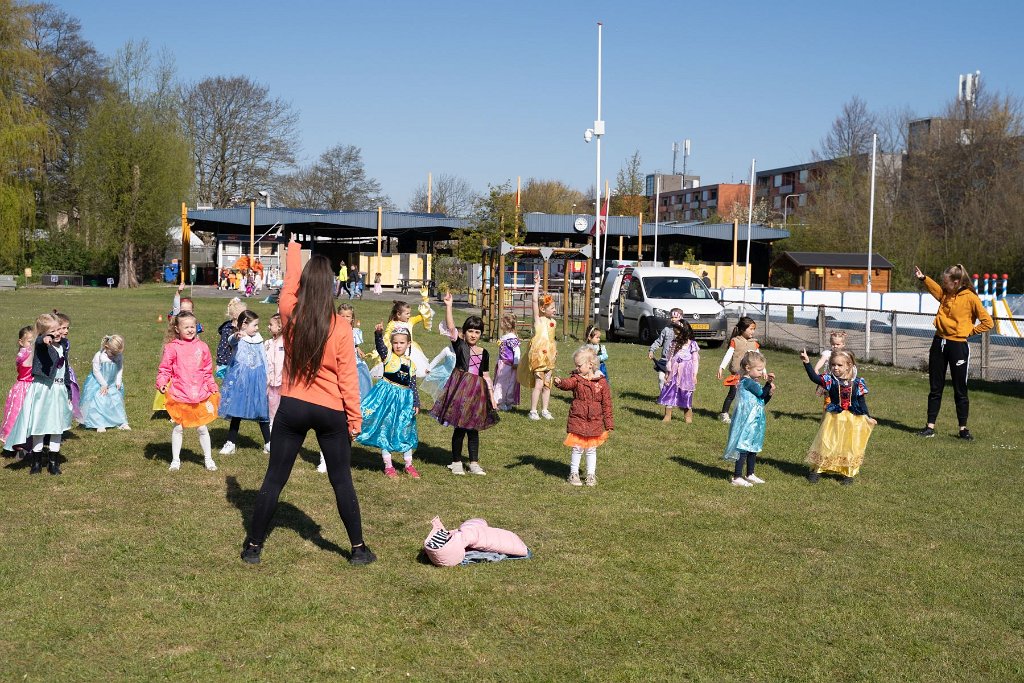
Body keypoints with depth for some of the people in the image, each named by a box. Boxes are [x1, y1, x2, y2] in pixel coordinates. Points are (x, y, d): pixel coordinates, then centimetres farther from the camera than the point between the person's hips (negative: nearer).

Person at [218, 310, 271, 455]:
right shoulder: (237, 339, -7)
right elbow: (231, 341, -32)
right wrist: (236, 336, -56)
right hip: (240, 379, -3)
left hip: (257, 380, 4)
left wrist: (266, 380, 12)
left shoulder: (259, 341, 8)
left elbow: (264, 360, 15)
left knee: (261, 411, 5)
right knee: (237, 411, 3)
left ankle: (268, 443, 14)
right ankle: (231, 443, 12)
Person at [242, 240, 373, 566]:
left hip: (292, 408, 2)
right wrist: (355, 418, 1)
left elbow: (290, 283, 15)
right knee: (342, 482, 9)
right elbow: (348, 378, -8)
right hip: (331, 413, -1)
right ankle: (358, 548, 16)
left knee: (274, 479, 10)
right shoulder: (340, 327, -13)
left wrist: (294, 252, 32)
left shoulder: (290, 316, -6)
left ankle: (253, 546, 17)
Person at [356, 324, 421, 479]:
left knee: (405, 431, 10)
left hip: (404, 398, 3)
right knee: (385, 429, 2)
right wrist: (378, 333, -45)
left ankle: (409, 465, 23)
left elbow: (413, 385, 10)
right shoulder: (388, 355, -4)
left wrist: (416, 404, 5)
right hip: (387, 395, -3)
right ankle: (388, 466, 12)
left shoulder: (410, 364, 7)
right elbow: (379, 345, -25)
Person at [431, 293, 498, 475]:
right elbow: (451, 327, -14)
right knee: (459, 428, 0)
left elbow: (486, 376, 12)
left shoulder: (484, 353, 9)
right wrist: (448, 306, -24)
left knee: (473, 428, 8)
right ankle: (456, 462, 13)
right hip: (460, 389, -3)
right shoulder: (459, 345, 0)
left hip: (477, 392, 3)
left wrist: (492, 397, 10)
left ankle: (474, 462, 17)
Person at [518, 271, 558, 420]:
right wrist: (537, 284, -17)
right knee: (539, 384, -9)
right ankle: (533, 411, -3)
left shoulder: (552, 322, 13)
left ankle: (545, 410, 17)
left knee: (547, 384, 9)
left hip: (549, 356, 7)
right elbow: (535, 301, -17)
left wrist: (555, 351, 17)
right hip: (538, 354, -7)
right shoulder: (538, 319, -7)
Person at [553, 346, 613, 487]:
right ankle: (574, 474, 17)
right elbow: (568, 383, -27)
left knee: (591, 449, 11)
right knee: (577, 448, 4)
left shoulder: (601, 381, -4)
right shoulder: (576, 378, -4)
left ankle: (591, 475, 23)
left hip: (594, 422, 0)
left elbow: (606, 403, 0)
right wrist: (560, 382, -51)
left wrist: (608, 423, 0)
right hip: (577, 419, 0)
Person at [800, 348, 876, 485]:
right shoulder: (830, 380, -9)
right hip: (833, 418, 0)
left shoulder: (857, 383, -6)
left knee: (850, 446, 7)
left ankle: (849, 473, 21)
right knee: (825, 443, 1)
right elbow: (814, 378, -24)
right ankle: (816, 470, 15)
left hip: (853, 420, 0)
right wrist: (807, 363, -36)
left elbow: (861, 402, 2)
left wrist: (868, 417, 0)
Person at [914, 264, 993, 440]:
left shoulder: (970, 298, -10)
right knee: (935, 388, 8)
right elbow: (936, 289, 31)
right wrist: (923, 278, 19)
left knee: (960, 390, 4)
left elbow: (987, 322, -9)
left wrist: (969, 331, -6)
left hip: (958, 346, -6)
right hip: (939, 344, 6)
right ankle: (930, 427, 13)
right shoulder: (945, 294, 8)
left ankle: (963, 429, 14)